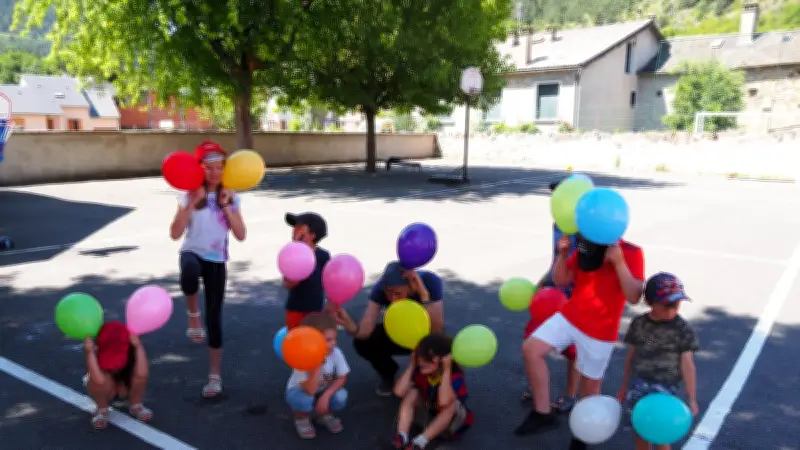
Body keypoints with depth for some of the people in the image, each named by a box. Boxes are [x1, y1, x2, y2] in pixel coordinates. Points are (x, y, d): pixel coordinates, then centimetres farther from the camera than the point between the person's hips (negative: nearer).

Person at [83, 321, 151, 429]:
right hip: (104, 389, -1)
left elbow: (141, 374, -45)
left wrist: (138, 346, -46)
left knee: (140, 375, -32)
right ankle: (102, 410, -4)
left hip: (125, 387, 1)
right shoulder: (96, 353, -30)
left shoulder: (131, 350, -27)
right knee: (104, 380, -37)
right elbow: (99, 380, -49)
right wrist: (89, 352, -49)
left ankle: (135, 406, -1)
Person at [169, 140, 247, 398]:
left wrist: (226, 206, -13)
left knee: (214, 317, 5)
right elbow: (175, 234, -15)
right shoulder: (190, 196, -6)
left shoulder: (230, 197, 0)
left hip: (217, 261, 2)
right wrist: (192, 202, -21)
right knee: (189, 275, -42)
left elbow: (241, 236, -5)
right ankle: (193, 315, -12)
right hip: (192, 253, -2)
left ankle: (215, 375, 19)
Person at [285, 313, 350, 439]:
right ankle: (301, 419, 1)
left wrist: (326, 395, -27)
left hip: (325, 391, 3)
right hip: (300, 391, -3)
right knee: (304, 400, -36)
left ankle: (325, 415, 8)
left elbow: (342, 378, -13)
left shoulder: (336, 353, -22)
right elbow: (310, 391, -40)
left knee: (340, 397, -26)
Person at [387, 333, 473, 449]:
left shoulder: (455, 375, -26)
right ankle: (401, 438, -30)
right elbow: (399, 392, -27)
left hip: (450, 425, -4)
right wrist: (412, 365, -22)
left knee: (452, 404, -34)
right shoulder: (420, 371, -12)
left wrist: (446, 371, -41)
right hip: (427, 418, 4)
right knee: (412, 393, -16)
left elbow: (443, 402, -45)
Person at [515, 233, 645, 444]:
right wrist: (563, 253, -15)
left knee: (590, 383, 10)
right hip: (569, 317, 4)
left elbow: (634, 297, -22)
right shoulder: (584, 248, -2)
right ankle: (543, 413, 0)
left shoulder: (632, 253, -16)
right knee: (531, 349, -11)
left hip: (600, 332, -4)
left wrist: (619, 262, -31)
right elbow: (561, 280, 2)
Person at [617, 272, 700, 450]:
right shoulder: (639, 324, -1)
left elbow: (687, 364, -10)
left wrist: (691, 398, -12)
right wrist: (624, 386, 15)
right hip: (639, 385, 3)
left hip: (665, 389, -3)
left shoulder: (683, 329, -9)